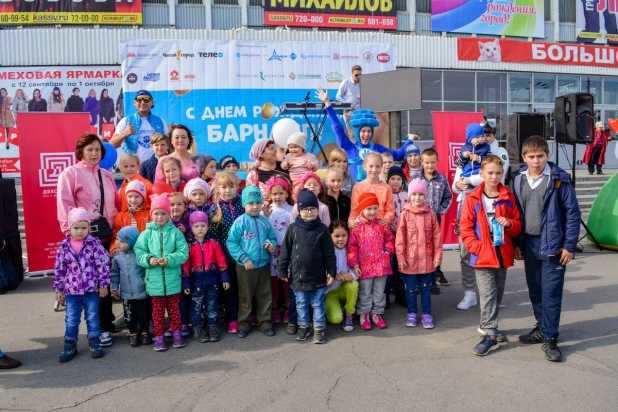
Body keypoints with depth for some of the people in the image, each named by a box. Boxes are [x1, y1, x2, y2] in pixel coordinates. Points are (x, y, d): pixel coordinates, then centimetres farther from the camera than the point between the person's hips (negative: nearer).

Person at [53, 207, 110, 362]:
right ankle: (69, 346, 25)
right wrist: (58, 290, 6)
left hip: (91, 289, -2)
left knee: (93, 318, 10)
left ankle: (94, 344, 23)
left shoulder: (94, 244, -8)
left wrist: (103, 285, -8)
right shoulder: (63, 246, -1)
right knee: (71, 320, 12)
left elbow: (103, 265, -7)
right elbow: (59, 270, 5)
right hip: (71, 291, 2)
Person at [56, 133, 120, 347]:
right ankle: (101, 326, 13)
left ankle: (105, 324, 26)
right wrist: (70, 231, -17)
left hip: (107, 235, 5)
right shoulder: (70, 173, -4)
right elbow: (65, 205, -11)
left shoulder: (107, 175, 14)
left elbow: (116, 203, 16)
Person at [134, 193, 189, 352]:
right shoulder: (146, 234, -1)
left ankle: (176, 333, 30)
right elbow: (139, 253, -3)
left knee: (174, 308, 14)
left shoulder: (175, 232, -4)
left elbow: (184, 253, -8)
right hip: (155, 280, 1)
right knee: (158, 310, 12)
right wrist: (149, 259, -20)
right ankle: (159, 336, 24)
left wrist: (169, 260, -21)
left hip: (173, 279, 0)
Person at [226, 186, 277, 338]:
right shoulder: (239, 222, -12)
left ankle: (265, 322, 27)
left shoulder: (265, 222, 1)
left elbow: (273, 238, 12)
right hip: (245, 266, -3)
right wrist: (244, 259, -16)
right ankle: (244, 324, 25)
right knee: (245, 296, 11)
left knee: (265, 295, 13)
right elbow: (231, 243, -12)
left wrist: (272, 245, -11)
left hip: (264, 265, 4)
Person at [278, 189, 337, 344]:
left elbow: (329, 253, -3)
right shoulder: (293, 228, -4)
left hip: (318, 275, -1)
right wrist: (283, 270, 0)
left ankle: (319, 328, 24)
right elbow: (285, 251, 0)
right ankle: (303, 326, 32)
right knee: (301, 304, 16)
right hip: (298, 275, 1)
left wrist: (331, 272, -4)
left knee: (318, 304, 11)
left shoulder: (322, 229, -6)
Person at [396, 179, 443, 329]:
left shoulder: (431, 214, -1)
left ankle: (426, 314, 25)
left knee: (426, 288, 13)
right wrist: (400, 257, -10)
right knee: (411, 289, 11)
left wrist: (438, 255, -1)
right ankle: (412, 313, 26)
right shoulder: (405, 215, -6)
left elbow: (437, 237, 1)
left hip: (427, 260, 1)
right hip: (410, 260, -1)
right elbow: (400, 238, -7)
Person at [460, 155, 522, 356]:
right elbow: (465, 228, -6)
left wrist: (509, 224, -14)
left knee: (497, 295, 16)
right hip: (483, 256, -4)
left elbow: (518, 225, 9)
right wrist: (478, 247, -15)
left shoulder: (508, 198, 4)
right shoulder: (473, 198, -5)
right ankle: (490, 335, 1)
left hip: (503, 255, 4)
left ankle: (487, 326, 33)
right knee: (488, 295, -5)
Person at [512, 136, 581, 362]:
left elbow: (573, 213, -7)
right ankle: (542, 328, 30)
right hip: (529, 244, 5)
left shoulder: (559, 179, -10)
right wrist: (516, 243, 10)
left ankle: (550, 338, 9)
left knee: (551, 292, -2)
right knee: (535, 290, 14)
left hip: (552, 244, -5)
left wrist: (569, 245, -10)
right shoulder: (518, 179, 3)